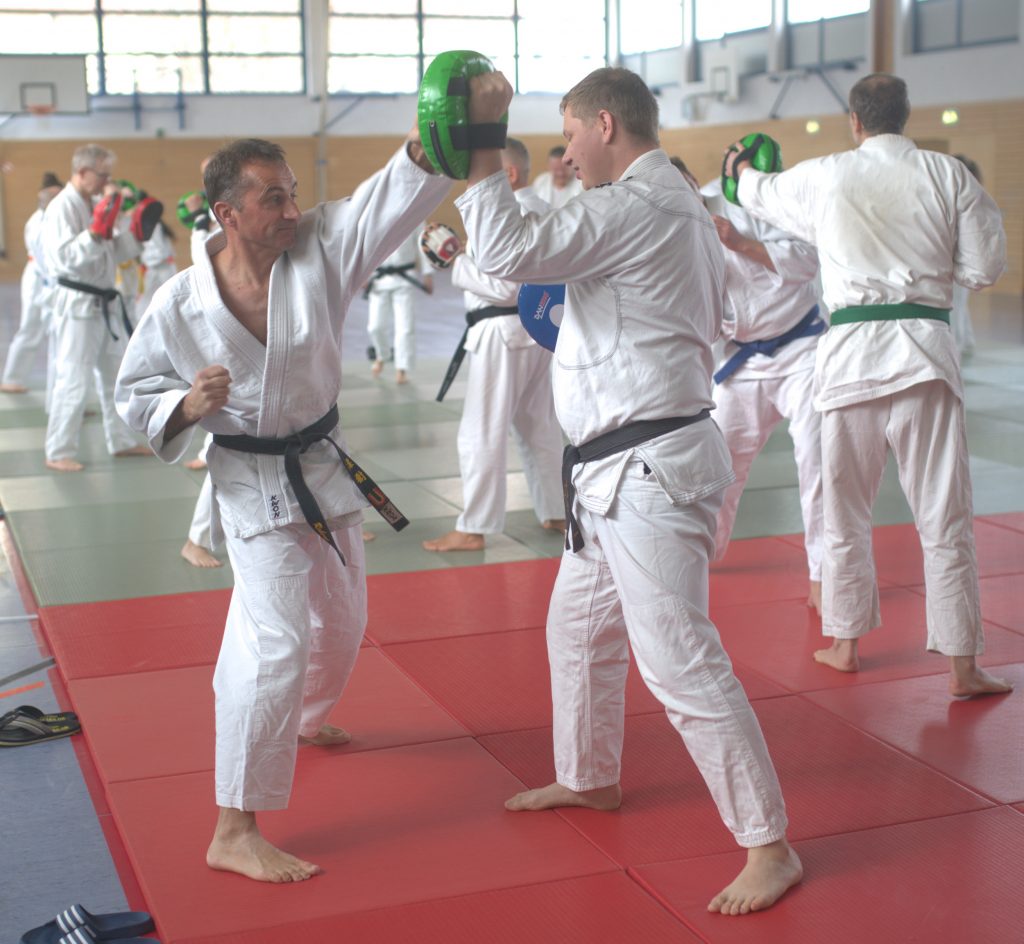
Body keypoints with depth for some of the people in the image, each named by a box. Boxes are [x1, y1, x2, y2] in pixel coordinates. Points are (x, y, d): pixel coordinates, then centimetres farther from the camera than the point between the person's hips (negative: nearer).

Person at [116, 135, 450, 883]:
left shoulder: (320, 247, -11)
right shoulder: (181, 303, -16)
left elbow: (393, 198, -23)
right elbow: (136, 397, -6)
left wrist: (428, 140, -43)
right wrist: (187, 407, -27)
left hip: (325, 465, 6)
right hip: (254, 483, -5)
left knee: (342, 619, 23)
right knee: (277, 641, -17)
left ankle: (306, 722, 56)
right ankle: (234, 833, -10)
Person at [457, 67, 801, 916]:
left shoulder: (635, 209, -19)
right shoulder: (677, 205, 14)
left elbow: (511, 251, -25)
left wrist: (481, 145, -18)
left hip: (649, 471, -11)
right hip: (622, 470, 11)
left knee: (680, 662, -9)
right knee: (579, 626, 23)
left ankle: (770, 846, 0)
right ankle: (591, 779, 42)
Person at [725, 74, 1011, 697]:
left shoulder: (822, 178, 2)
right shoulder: (951, 175, 0)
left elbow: (763, 194, 22)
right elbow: (987, 266, 1)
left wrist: (740, 169, 46)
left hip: (852, 351, 0)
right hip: (925, 350, 0)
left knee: (846, 511, 15)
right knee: (946, 516, 3)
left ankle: (846, 642, 27)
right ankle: (964, 664, 7)